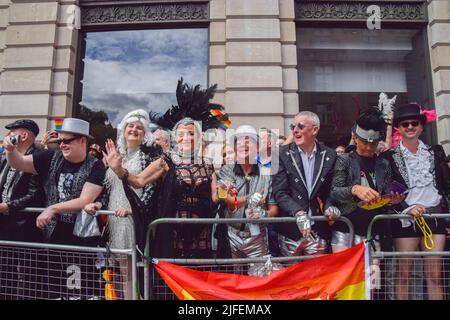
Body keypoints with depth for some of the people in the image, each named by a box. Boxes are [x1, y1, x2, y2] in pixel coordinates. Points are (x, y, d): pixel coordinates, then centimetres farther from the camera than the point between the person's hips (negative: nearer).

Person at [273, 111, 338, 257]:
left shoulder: (329, 155, 4)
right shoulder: (283, 154, -3)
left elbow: (331, 190, 11)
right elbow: (280, 192, -7)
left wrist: (329, 206, -9)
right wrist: (298, 212, -21)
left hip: (318, 232, 2)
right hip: (290, 232, -1)